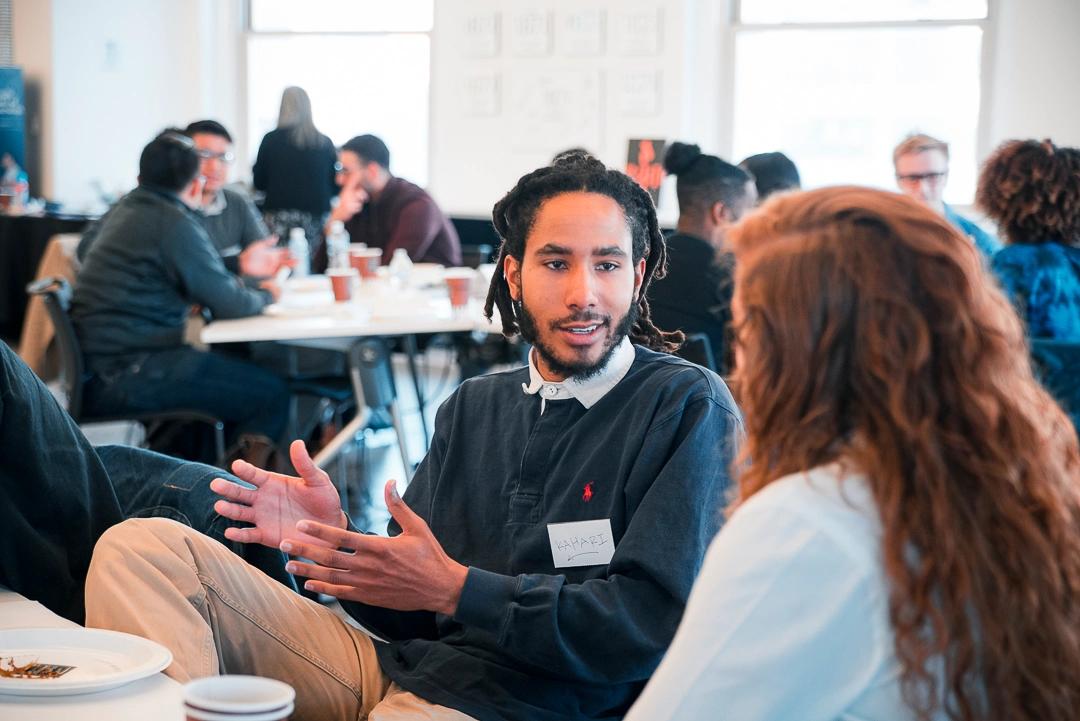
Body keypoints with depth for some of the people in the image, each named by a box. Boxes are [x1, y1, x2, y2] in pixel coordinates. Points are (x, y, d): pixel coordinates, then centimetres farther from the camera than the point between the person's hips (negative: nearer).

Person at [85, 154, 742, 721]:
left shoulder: (688, 409, -4)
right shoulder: (474, 407, 16)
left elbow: (652, 625, -14)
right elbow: (409, 614, 14)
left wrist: (455, 587, -15)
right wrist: (337, 541, -8)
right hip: (398, 664, 8)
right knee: (140, 548, -3)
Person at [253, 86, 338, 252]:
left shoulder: (271, 140, 0)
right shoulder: (325, 143, 3)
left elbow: (258, 183, 7)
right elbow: (335, 186, 9)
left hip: (280, 218, -1)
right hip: (317, 218, 1)